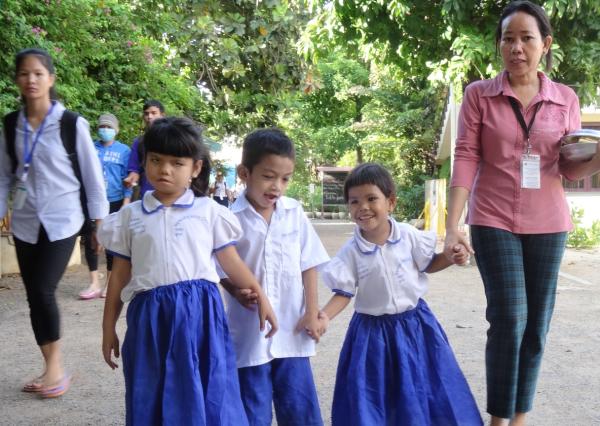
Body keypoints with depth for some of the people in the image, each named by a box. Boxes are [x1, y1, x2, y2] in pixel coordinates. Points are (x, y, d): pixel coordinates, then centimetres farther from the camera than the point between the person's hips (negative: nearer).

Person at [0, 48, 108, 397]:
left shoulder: (72, 124, -9)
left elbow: (92, 174, -4)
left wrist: (100, 218, -3)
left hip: (62, 221, -4)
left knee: (43, 292, -12)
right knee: (34, 296, 6)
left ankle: (56, 368, 6)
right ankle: (52, 369, 18)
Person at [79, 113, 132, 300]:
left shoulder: (124, 151, 1)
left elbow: (127, 178, -1)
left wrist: (126, 202, -7)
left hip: (114, 202, -2)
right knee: (90, 241, 0)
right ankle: (94, 284, 9)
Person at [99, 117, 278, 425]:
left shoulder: (210, 211, 3)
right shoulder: (130, 216, 7)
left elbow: (232, 263, 8)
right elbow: (119, 275, 11)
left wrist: (261, 298, 2)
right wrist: (108, 328, 12)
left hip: (199, 314, -1)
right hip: (151, 317, 1)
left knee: (207, 399, 3)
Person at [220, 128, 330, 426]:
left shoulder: (295, 214, 0)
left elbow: (308, 265, 5)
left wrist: (312, 313, 1)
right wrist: (237, 292, -21)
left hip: (292, 331, 2)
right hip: (249, 334, -2)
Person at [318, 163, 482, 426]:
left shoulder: (410, 236, -8)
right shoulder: (351, 251, -12)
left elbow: (428, 265, 8)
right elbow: (344, 292, -7)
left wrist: (452, 257, -10)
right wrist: (325, 316, -24)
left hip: (414, 322, 1)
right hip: (372, 329, -1)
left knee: (421, 388, 12)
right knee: (370, 396, 4)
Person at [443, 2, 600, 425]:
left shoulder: (565, 99, 5)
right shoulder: (479, 95, -2)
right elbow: (465, 160, -6)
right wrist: (452, 227, -14)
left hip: (548, 224, 3)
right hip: (494, 221, -3)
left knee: (537, 324, 7)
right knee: (509, 319, -7)